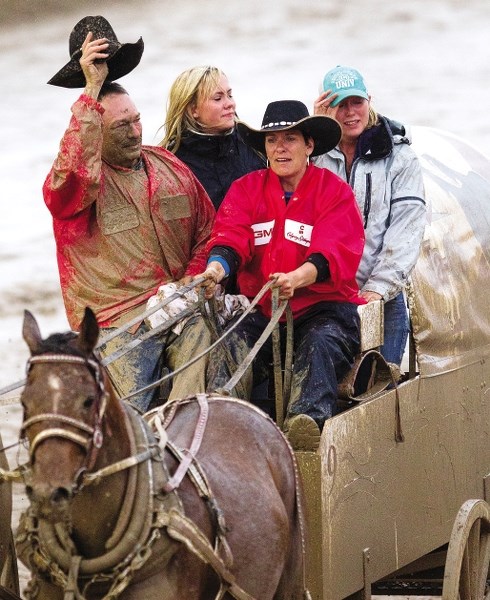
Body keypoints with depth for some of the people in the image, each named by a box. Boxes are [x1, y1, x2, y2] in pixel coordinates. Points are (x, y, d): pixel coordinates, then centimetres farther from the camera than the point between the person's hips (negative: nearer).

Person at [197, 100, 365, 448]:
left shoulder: (334, 191, 2)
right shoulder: (246, 190, 12)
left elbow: (335, 252, -14)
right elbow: (230, 237, -5)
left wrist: (298, 278, -37)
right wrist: (216, 268, -32)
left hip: (322, 305, -2)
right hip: (260, 308, 3)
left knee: (321, 342, -34)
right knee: (230, 338, -28)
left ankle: (308, 419, -55)